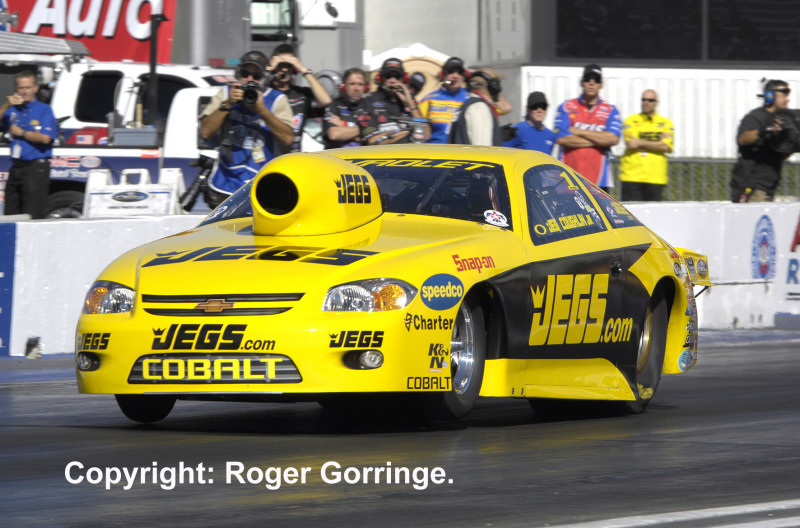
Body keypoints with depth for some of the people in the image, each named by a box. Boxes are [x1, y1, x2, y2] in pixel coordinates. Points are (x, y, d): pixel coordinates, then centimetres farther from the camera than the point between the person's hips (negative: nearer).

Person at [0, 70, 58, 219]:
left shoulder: (44, 110, 0)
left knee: (32, 217, -9)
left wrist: (21, 133, -4)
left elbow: (45, 138, -14)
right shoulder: (12, 110, 16)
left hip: (36, 168, -6)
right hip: (16, 167, 6)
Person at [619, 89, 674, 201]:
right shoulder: (631, 121, 8)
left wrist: (640, 143, -6)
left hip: (655, 178, 1)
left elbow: (666, 147, -4)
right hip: (631, 176, -1)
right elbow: (630, 144, -8)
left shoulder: (666, 123, 11)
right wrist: (657, 144, -5)